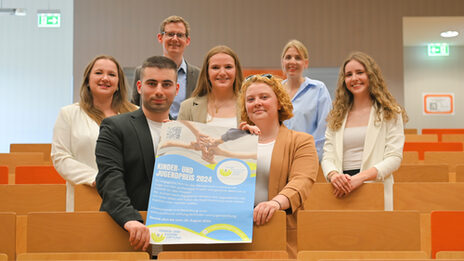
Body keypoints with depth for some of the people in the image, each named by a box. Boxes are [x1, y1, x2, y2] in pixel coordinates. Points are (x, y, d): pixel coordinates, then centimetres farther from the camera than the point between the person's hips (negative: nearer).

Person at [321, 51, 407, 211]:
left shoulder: (390, 114, 8)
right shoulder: (337, 116, 18)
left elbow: (394, 157, -2)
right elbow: (328, 156, 11)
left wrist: (361, 177, -16)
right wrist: (333, 175, -12)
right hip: (341, 192, 2)